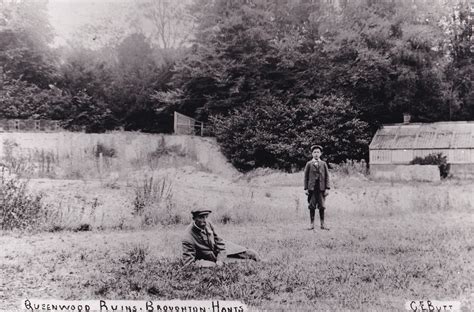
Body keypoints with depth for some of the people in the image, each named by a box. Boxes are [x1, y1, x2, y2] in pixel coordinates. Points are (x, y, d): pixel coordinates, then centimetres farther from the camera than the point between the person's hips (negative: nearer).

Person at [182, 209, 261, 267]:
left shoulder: (208, 224, -18)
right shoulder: (188, 239, -35)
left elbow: (219, 242, -8)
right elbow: (188, 262, -32)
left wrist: (220, 260, -22)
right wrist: (213, 265, -33)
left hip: (218, 247, 5)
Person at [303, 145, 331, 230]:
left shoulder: (323, 164, 9)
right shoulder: (309, 164, 6)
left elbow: (327, 176, 7)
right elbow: (306, 177, 5)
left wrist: (327, 188, -1)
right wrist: (306, 188, -1)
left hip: (321, 188, 1)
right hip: (312, 188, -1)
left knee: (322, 206, 2)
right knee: (312, 206, 1)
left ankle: (322, 224, 10)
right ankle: (312, 224, 9)